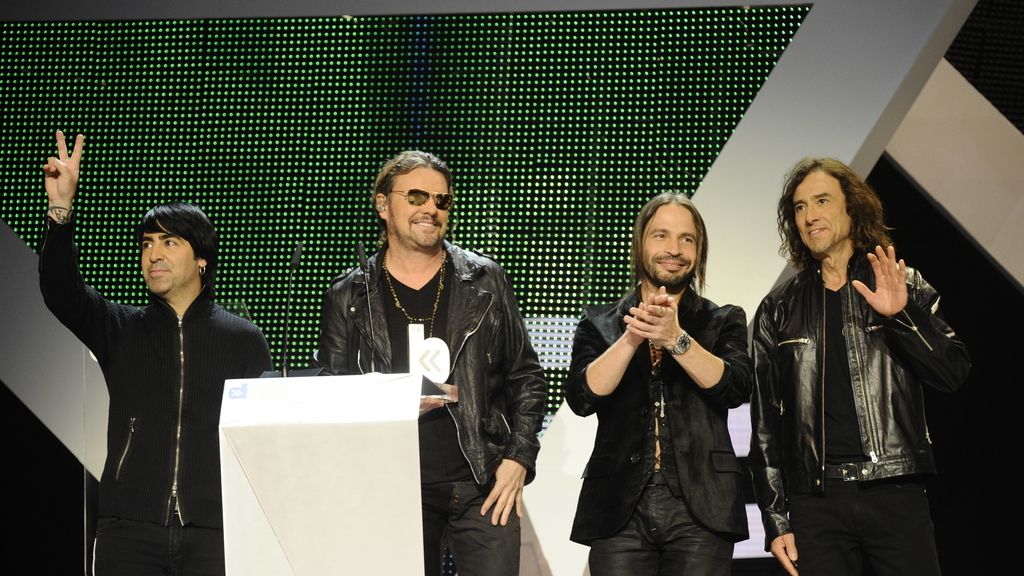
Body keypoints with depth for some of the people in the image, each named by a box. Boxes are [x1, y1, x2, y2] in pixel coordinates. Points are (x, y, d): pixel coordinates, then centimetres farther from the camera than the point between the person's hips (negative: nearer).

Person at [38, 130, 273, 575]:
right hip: (129, 529, 1)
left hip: (213, 530, -1)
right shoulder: (121, 330, 11)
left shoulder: (243, 340, 9)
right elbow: (61, 292, -5)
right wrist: (61, 210, -19)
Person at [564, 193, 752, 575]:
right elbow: (582, 397, -4)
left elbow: (736, 388, -6)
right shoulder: (599, 324, 12)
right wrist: (632, 337, -17)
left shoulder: (724, 322, 12)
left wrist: (675, 338, -20)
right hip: (620, 510, 0)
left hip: (700, 509, 0)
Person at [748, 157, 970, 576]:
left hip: (896, 495, -1)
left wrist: (901, 315, -15)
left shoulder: (906, 287, 8)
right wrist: (776, 521, 3)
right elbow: (765, 422, 9)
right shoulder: (779, 310, 10)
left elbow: (953, 373, 0)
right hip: (816, 501, 1)